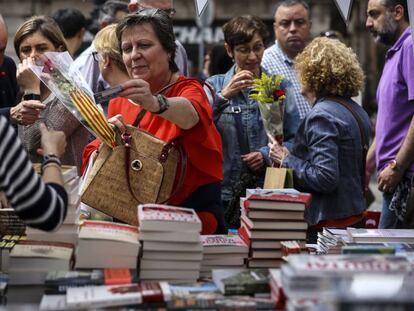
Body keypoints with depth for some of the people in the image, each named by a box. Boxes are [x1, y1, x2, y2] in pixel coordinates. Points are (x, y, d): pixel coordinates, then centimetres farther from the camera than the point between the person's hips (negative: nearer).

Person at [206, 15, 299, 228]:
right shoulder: (214, 85, 4)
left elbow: (293, 139, 6)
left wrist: (267, 154, -9)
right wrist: (224, 96, -21)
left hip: (267, 191, 1)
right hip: (223, 192, -1)